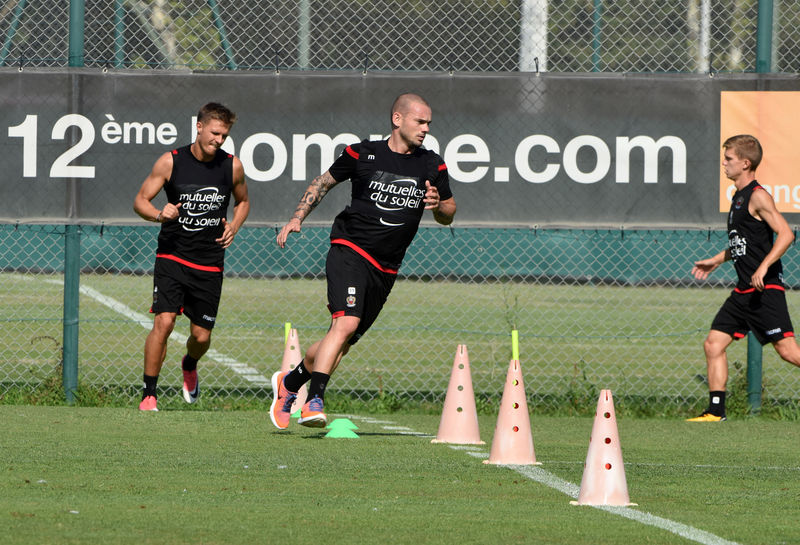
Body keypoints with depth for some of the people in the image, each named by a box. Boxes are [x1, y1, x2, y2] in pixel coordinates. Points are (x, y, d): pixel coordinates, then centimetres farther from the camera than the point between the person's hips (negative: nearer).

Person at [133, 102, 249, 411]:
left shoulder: (232, 166, 1)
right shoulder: (171, 162, -6)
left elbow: (242, 201, 20)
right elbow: (140, 200, 1)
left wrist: (234, 226, 0)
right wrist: (159, 214, -21)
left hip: (210, 264, 2)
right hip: (172, 258, -2)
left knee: (201, 336, 4)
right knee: (164, 322, -18)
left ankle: (190, 365, 41)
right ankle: (148, 395, -9)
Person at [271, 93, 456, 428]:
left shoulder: (432, 166, 7)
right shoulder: (362, 154, -1)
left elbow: (448, 214, 17)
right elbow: (324, 182, 14)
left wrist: (438, 205, -6)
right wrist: (297, 218, 4)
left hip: (386, 270, 5)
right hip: (349, 252, -5)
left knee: (344, 342, 9)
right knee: (346, 323, -27)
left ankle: (289, 383, 33)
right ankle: (314, 401, -28)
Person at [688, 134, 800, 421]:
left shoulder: (758, 196, -12)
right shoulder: (738, 196, 17)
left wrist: (763, 267, -26)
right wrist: (717, 260, 30)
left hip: (765, 289, -10)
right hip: (744, 291, 10)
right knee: (713, 344, 5)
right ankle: (715, 410, 7)